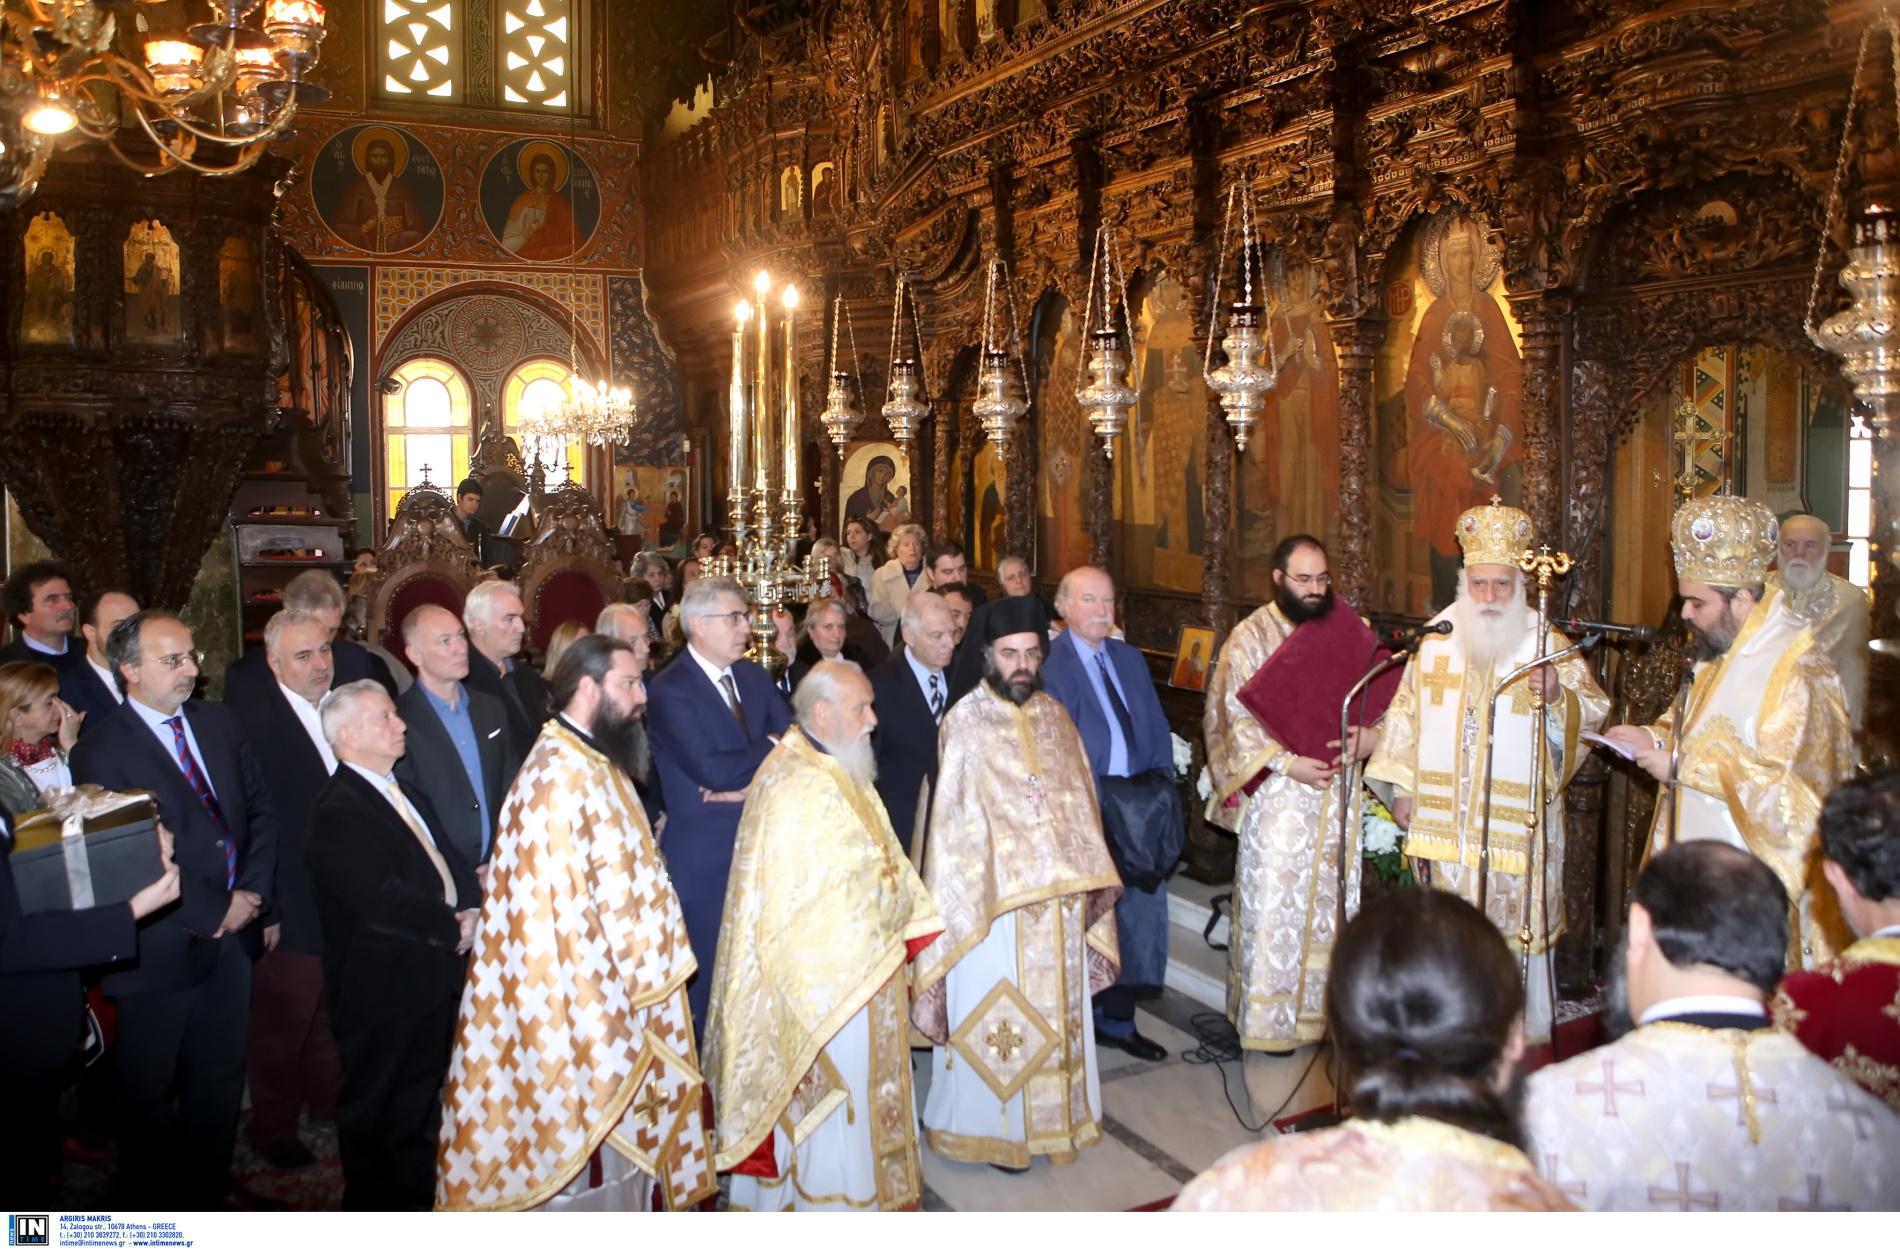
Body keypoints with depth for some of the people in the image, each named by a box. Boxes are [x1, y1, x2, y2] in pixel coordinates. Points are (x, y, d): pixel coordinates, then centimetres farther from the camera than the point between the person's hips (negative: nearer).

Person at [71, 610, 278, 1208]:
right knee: (151, 1090, 14)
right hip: (161, 949, -5)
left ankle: (209, 1186, 39)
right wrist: (211, 913, -15)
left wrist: (252, 892, -5)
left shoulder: (218, 721, 4)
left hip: (233, 934, 5)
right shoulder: (100, 753, -15)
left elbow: (260, 808, 7)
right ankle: (156, 1203, 33)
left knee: (220, 1075, 20)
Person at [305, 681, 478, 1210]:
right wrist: (453, 927, -19)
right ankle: (376, 1208, 25)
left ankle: (416, 1191, 40)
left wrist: (472, 905, -8)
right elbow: (381, 899, -28)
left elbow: (448, 858, 12)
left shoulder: (404, 792, 12)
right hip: (383, 989, -9)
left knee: (419, 1101, 24)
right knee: (375, 1112, 8)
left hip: (433, 976, 9)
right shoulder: (337, 811, -20)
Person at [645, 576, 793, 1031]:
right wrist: (770, 748, -8)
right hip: (704, 861, -6)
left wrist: (753, 782, -14)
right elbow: (713, 769, -24)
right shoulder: (669, 691, -13)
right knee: (710, 976, 5)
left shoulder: (754, 677, 9)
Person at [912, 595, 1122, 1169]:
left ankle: (1054, 1113, 31)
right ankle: (991, 1124, 20)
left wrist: (1088, 874, 6)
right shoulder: (965, 721, -10)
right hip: (993, 895, -5)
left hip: (1060, 893, 5)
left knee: (1056, 1004, 16)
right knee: (995, 1011, 5)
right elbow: (954, 814, -12)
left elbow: (1080, 796, 10)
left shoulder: (1054, 715, 6)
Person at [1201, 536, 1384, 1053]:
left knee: (1333, 895, 9)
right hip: (1277, 794, -4)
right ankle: (1270, 1016, 11)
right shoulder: (1250, 637, -4)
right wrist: (1286, 763, -19)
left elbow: (1383, 695, 9)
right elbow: (1236, 718, -9)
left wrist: (1374, 735, -11)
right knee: (1274, 898, 0)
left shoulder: (1347, 632, 7)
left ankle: (1326, 1005, 21)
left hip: (1337, 791, 4)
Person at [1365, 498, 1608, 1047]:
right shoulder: (1437, 639, 5)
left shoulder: (1547, 643, -4)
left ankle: (1523, 1034, 17)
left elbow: (1592, 711, -8)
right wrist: (1403, 788, 9)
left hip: (1517, 821, -3)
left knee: (1516, 928, 1)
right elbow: (1407, 713, 11)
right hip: (1445, 819, 3)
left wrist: (1559, 695, -29)